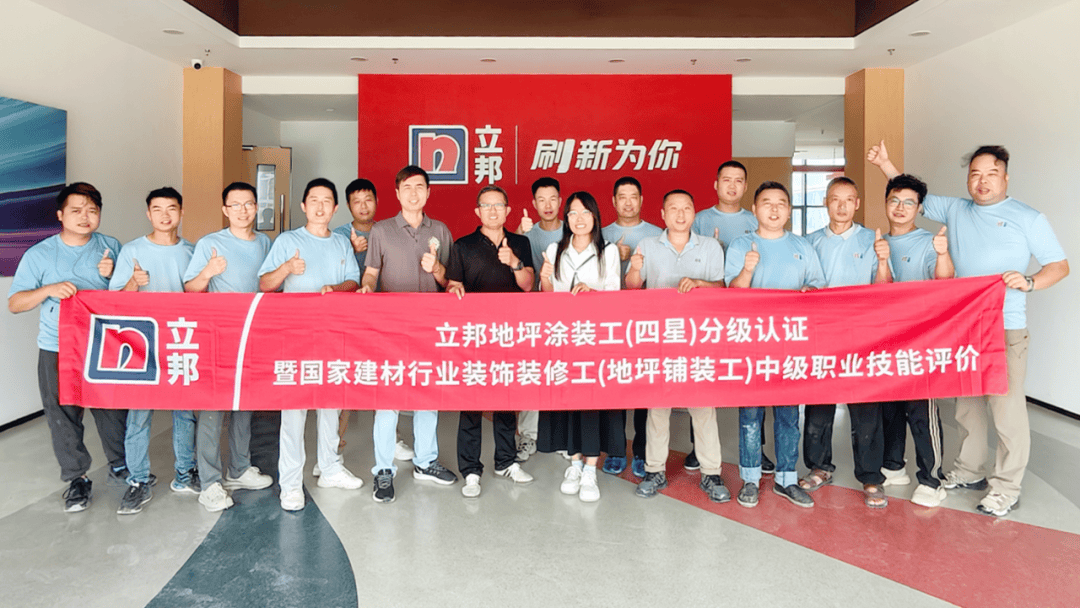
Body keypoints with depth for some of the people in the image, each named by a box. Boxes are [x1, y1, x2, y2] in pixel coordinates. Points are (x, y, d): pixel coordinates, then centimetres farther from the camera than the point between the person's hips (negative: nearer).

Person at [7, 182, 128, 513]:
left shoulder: (111, 248, 5)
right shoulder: (39, 255, 1)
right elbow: (14, 303, 0)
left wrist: (115, 274, -10)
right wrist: (48, 290, -19)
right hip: (58, 350, -1)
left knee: (113, 409, 8)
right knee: (63, 415, 5)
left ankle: (120, 465, 29)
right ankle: (76, 479, 21)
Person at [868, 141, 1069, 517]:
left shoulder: (1028, 218, 1)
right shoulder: (954, 210, 12)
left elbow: (1060, 265, 1)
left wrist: (1029, 282, -18)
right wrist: (884, 163, 9)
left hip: (1006, 328, -5)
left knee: (1007, 407, -7)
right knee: (966, 404, 14)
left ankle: (1006, 489, 4)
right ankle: (969, 471, 29)